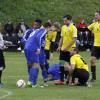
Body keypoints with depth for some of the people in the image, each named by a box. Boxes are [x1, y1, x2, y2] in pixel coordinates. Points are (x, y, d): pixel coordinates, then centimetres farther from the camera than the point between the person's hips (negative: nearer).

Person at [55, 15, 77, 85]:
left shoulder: (73, 28, -11)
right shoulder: (63, 27, 10)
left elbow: (74, 39, -16)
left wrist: (67, 47, -21)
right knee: (61, 64, 4)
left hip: (70, 49, -6)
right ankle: (61, 80, 10)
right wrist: (60, 46, 5)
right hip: (63, 49, 6)